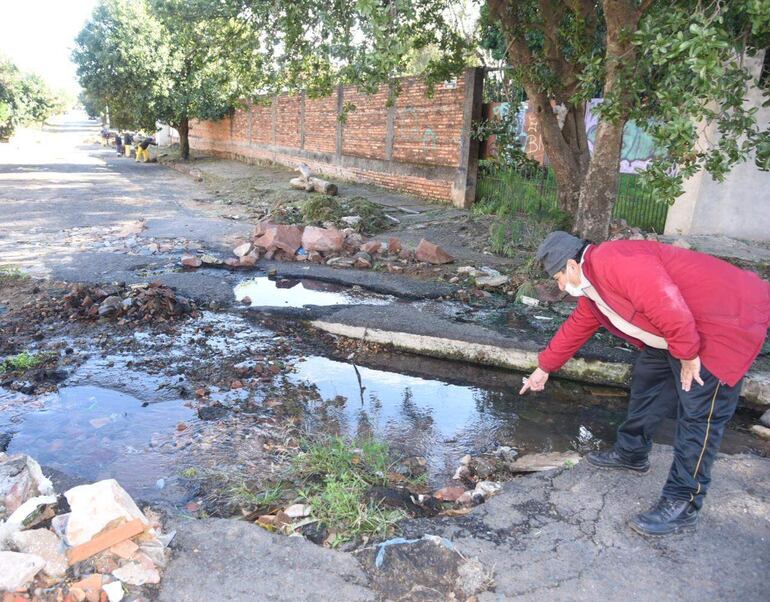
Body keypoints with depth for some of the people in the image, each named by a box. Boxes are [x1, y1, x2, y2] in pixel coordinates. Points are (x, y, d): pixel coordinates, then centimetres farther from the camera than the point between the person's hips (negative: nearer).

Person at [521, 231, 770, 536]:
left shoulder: (611, 260, -26)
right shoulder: (592, 285, 9)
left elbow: (668, 304, -33)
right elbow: (576, 327, 20)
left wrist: (686, 353, -23)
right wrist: (544, 368, 26)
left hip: (729, 320, -11)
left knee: (699, 414, -8)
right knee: (648, 377, 18)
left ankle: (681, 504, 0)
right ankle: (631, 453, 35)